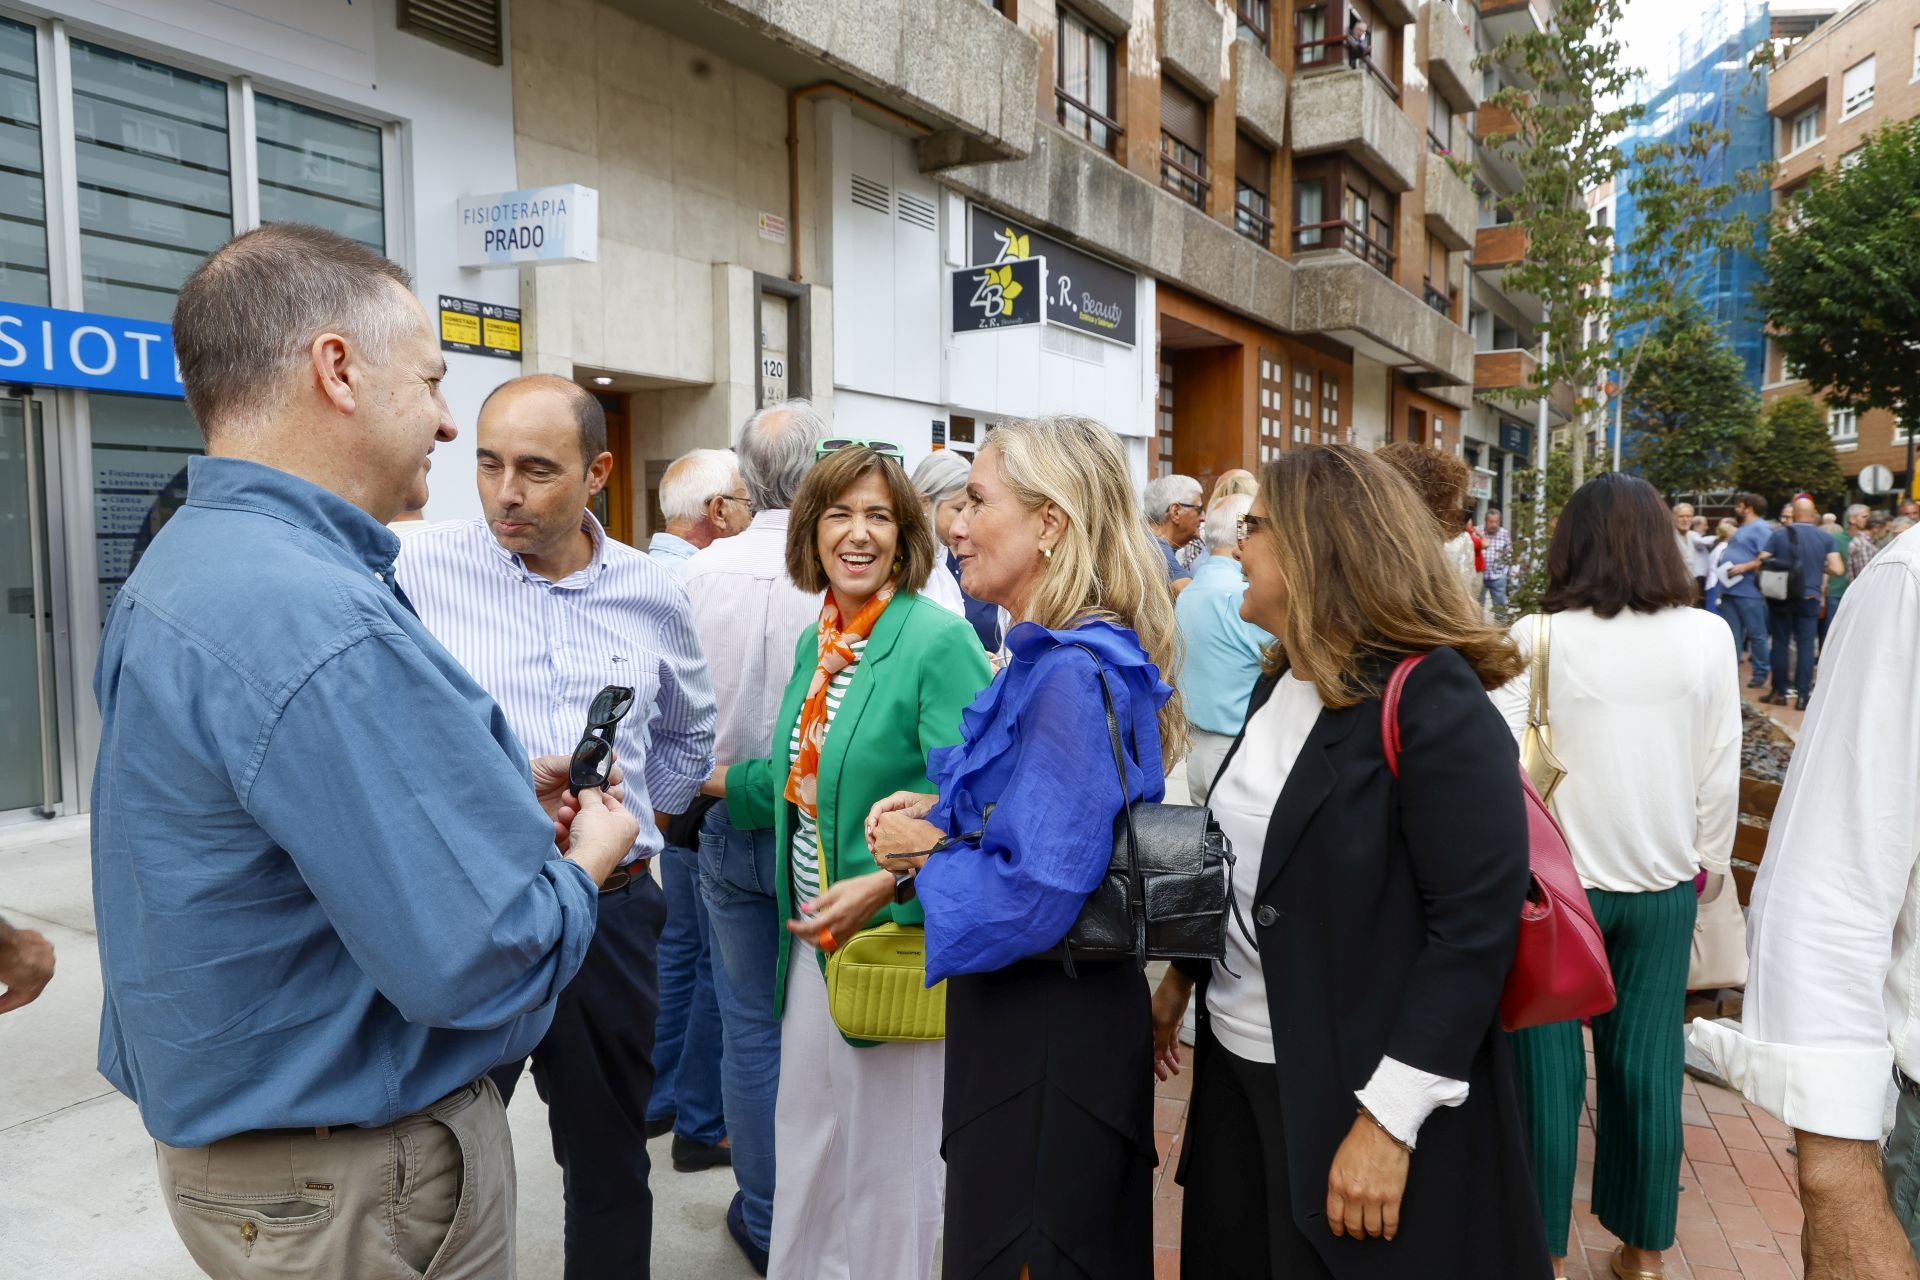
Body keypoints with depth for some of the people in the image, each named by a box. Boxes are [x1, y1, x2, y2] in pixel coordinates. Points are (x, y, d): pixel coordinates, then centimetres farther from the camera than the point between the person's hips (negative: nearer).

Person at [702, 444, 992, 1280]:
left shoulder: (938, 641, -16)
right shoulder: (814, 642, 7)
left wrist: (886, 882, -30)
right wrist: (718, 781, 20)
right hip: (812, 938, 7)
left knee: (887, 1164, 11)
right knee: (805, 1148, 21)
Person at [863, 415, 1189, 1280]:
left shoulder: (1073, 674, -24)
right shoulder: (1047, 658, 7)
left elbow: (1038, 893, -28)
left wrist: (927, 852, -12)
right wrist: (943, 818, 2)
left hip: (1051, 1037, -9)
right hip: (1030, 1015, 9)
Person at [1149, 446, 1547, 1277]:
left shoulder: (1431, 699, -19)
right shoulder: (1280, 684, 7)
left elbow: (1476, 924, -21)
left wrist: (1388, 1118, -21)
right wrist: (1182, 976, 18)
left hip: (1350, 1093, -7)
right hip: (1238, 1065, 8)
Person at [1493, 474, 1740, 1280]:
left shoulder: (1538, 637, -14)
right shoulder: (1707, 638, -6)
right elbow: (1720, 773, 0)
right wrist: (1706, 863, 15)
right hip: (1663, 884, 3)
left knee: (1550, 1069, 10)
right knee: (1648, 1067, 14)